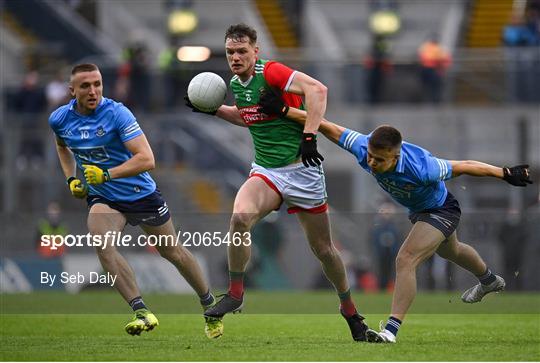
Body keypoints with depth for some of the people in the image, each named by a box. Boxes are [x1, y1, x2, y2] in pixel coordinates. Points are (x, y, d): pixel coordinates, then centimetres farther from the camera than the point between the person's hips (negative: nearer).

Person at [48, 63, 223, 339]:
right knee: (101, 244, -29)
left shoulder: (116, 113, -22)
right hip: (102, 198, 3)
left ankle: (209, 304, 37)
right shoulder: (60, 119, -7)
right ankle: (141, 311, -28)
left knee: (173, 253, 12)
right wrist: (71, 178, 6)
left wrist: (107, 174, -39)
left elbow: (146, 159, -29)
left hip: (140, 193, -3)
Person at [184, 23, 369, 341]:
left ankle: (350, 310, 27)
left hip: (302, 169, -5)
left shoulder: (270, 72, -16)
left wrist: (309, 136, -32)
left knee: (323, 248, 5)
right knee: (240, 217, -26)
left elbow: (317, 89, -28)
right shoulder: (236, 83, 7)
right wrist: (214, 109, 16)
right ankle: (235, 295, -13)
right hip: (266, 171, 5)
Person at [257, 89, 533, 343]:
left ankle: (391, 329, -23)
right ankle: (489, 280, 63)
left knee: (406, 260, -25)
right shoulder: (364, 148, -33)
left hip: (442, 211, -8)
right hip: (417, 210, 8)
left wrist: (506, 174, -23)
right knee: (450, 251, 34)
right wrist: (283, 111, -32)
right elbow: (327, 126, -27)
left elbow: (464, 166, -32)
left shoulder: (420, 168, -45)